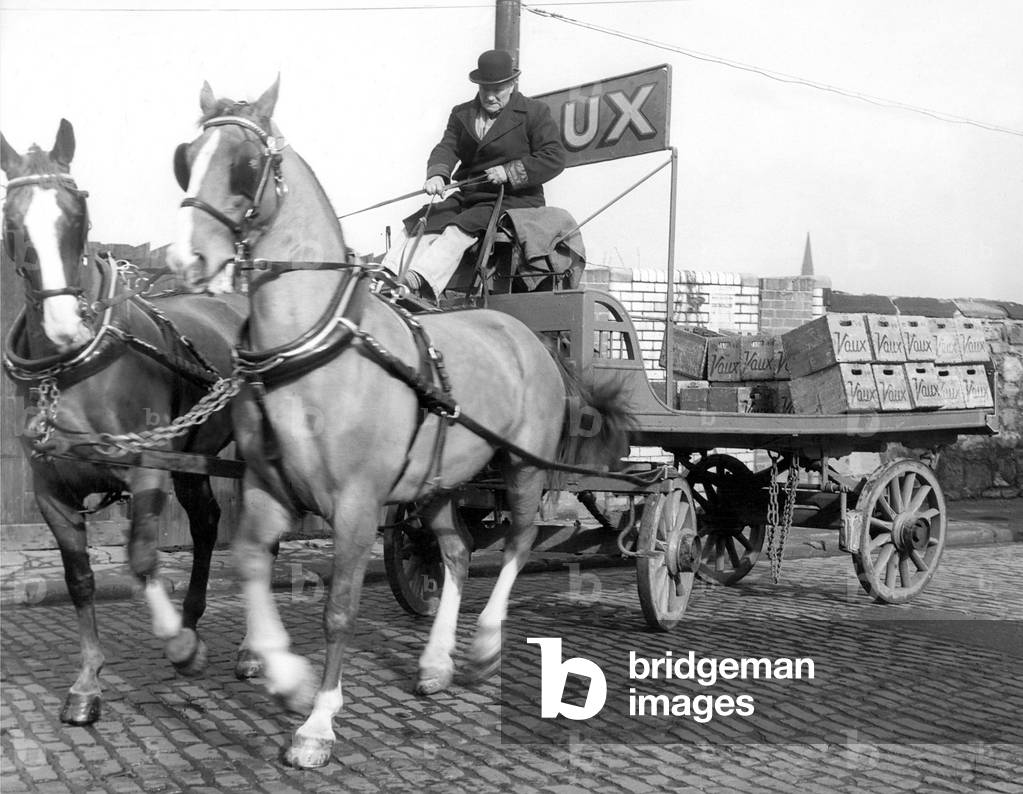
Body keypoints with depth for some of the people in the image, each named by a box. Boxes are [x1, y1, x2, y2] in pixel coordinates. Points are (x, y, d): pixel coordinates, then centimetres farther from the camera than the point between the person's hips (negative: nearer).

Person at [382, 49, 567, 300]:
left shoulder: (535, 112, 3)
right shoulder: (461, 114, 17)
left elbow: (554, 158, -5)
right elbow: (447, 147, 4)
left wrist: (510, 172, -15)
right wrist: (437, 174, -20)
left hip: (514, 199, -6)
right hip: (468, 197, 6)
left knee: (460, 229, -32)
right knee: (416, 225, -16)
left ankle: (420, 279, -49)